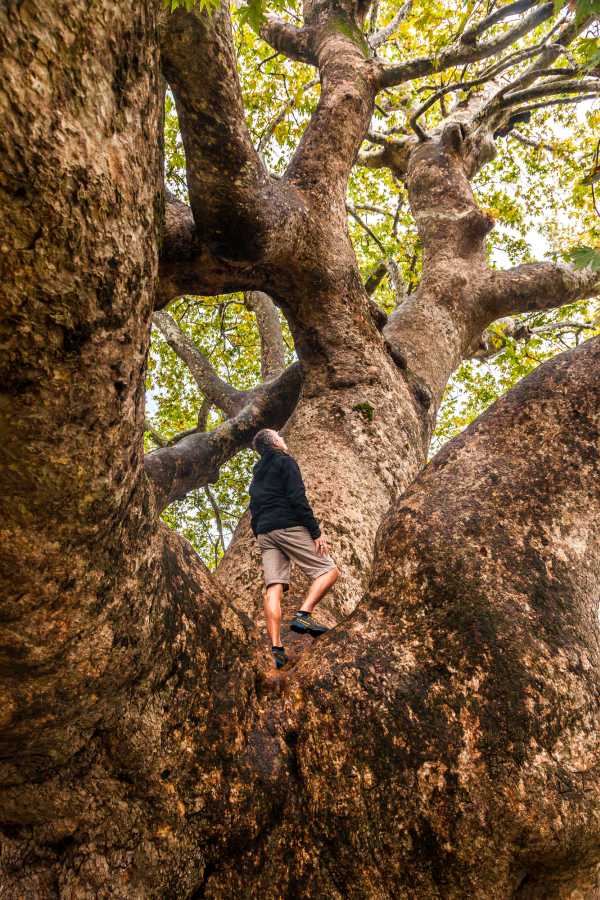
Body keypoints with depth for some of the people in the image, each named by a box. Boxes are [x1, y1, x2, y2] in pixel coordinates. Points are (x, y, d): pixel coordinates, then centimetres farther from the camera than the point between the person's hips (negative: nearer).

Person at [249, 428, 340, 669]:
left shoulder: (257, 475, 25)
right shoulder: (285, 462, 2)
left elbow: (253, 513, 23)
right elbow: (298, 499, -11)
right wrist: (316, 532, -12)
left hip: (264, 533, 7)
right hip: (289, 527, -7)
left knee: (273, 588, -3)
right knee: (329, 570, -1)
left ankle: (276, 648, -11)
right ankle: (303, 615, -19)